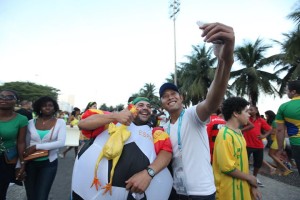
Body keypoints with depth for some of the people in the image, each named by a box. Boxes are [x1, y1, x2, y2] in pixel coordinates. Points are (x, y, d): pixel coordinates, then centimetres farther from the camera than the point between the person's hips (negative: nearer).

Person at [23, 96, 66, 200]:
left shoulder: (60, 122, -7)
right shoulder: (31, 122, -1)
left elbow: (61, 143, -18)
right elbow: (24, 145, 3)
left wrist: (36, 147, -20)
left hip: (49, 163, -2)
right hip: (30, 163, 2)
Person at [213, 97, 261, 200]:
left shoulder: (238, 132, 6)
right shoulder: (225, 135, -23)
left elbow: (242, 161, 10)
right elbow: (227, 167, -25)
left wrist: (252, 186, 9)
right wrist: (250, 178, -10)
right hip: (230, 191, -8)